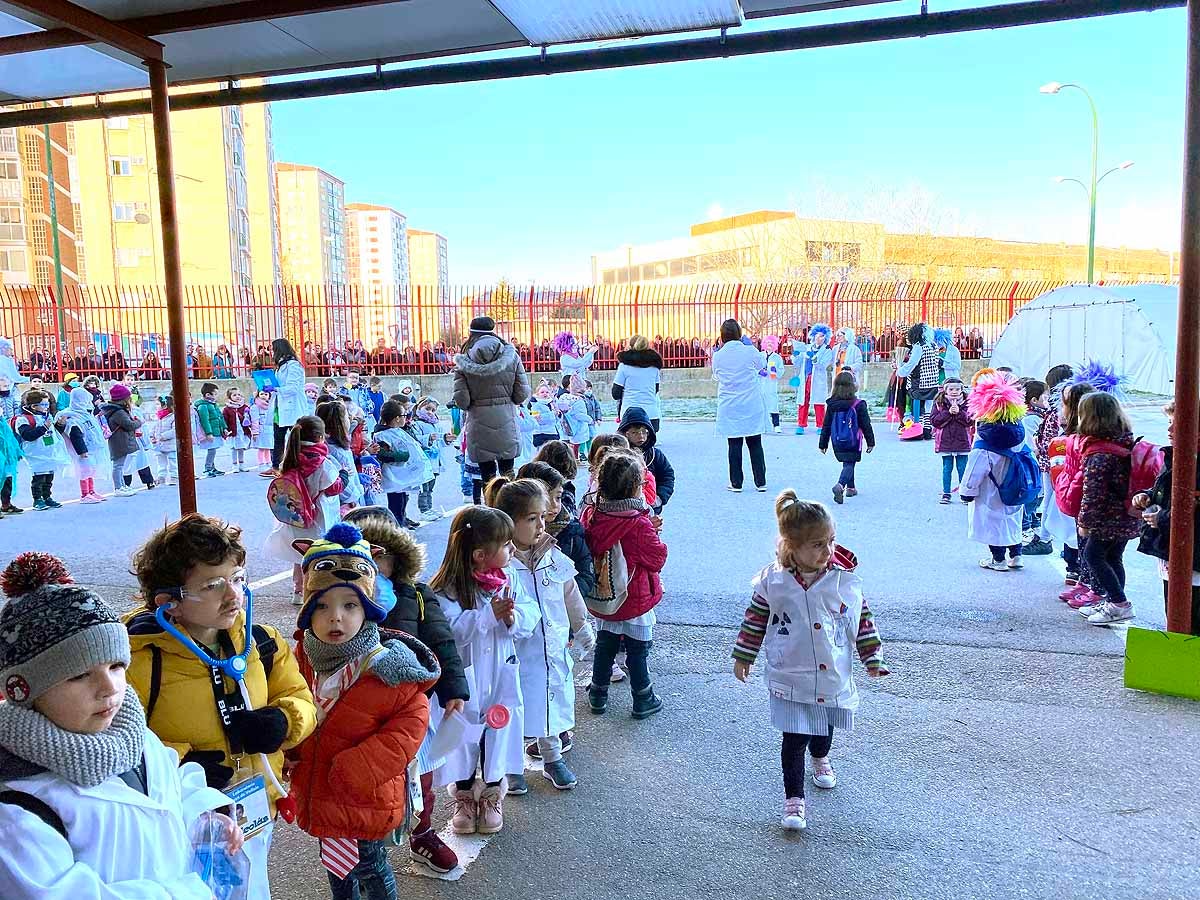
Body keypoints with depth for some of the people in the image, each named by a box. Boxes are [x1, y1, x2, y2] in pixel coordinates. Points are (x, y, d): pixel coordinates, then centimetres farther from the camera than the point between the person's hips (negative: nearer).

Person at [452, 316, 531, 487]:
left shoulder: (464, 362, -5)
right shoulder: (511, 355, -2)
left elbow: (461, 400, -9)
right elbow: (522, 394, -3)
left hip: (479, 423, -1)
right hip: (507, 421, 1)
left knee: (487, 473, 10)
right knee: (507, 472, 15)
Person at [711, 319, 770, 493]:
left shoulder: (717, 356, -5)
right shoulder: (750, 351, -7)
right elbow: (760, 366, 13)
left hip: (729, 408, 0)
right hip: (752, 406, 0)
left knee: (734, 445, 6)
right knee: (755, 444, 7)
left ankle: (736, 483, 8)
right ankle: (760, 482, 12)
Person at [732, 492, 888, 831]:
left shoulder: (846, 581, -13)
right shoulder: (773, 582, -16)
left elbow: (863, 619, 1)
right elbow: (755, 619, -2)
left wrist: (873, 657, 2)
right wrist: (742, 656, 4)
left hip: (833, 676, 3)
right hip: (791, 679, -3)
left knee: (825, 726, 25)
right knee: (794, 739, -2)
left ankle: (820, 758, 57)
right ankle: (793, 797, 15)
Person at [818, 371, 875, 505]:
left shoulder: (831, 405, -1)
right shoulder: (858, 405, -11)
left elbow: (826, 426, 4)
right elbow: (866, 425, -5)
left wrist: (823, 444, 11)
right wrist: (871, 442, 5)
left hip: (838, 443, 4)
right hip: (853, 443, -4)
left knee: (847, 463, 22)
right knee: (849, 465, -4)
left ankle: (851, 488, 32)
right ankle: (840, 485, -27)